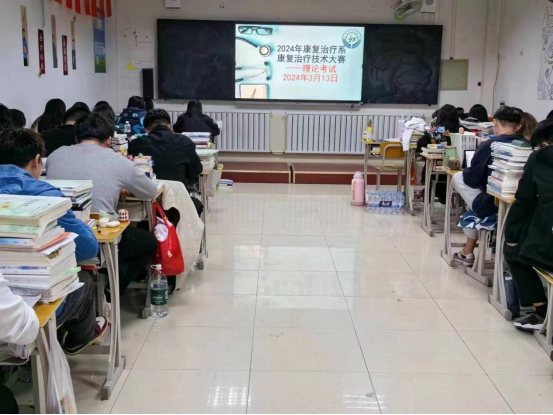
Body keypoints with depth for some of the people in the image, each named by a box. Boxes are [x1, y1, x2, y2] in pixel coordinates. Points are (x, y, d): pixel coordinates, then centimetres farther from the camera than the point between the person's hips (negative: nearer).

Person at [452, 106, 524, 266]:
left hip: (490, 207, -6)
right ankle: (468, 251, 32)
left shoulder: (489, 145, -9)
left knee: (458, 178, 14)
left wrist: (466, 172, 18)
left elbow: (471, 180, -4)